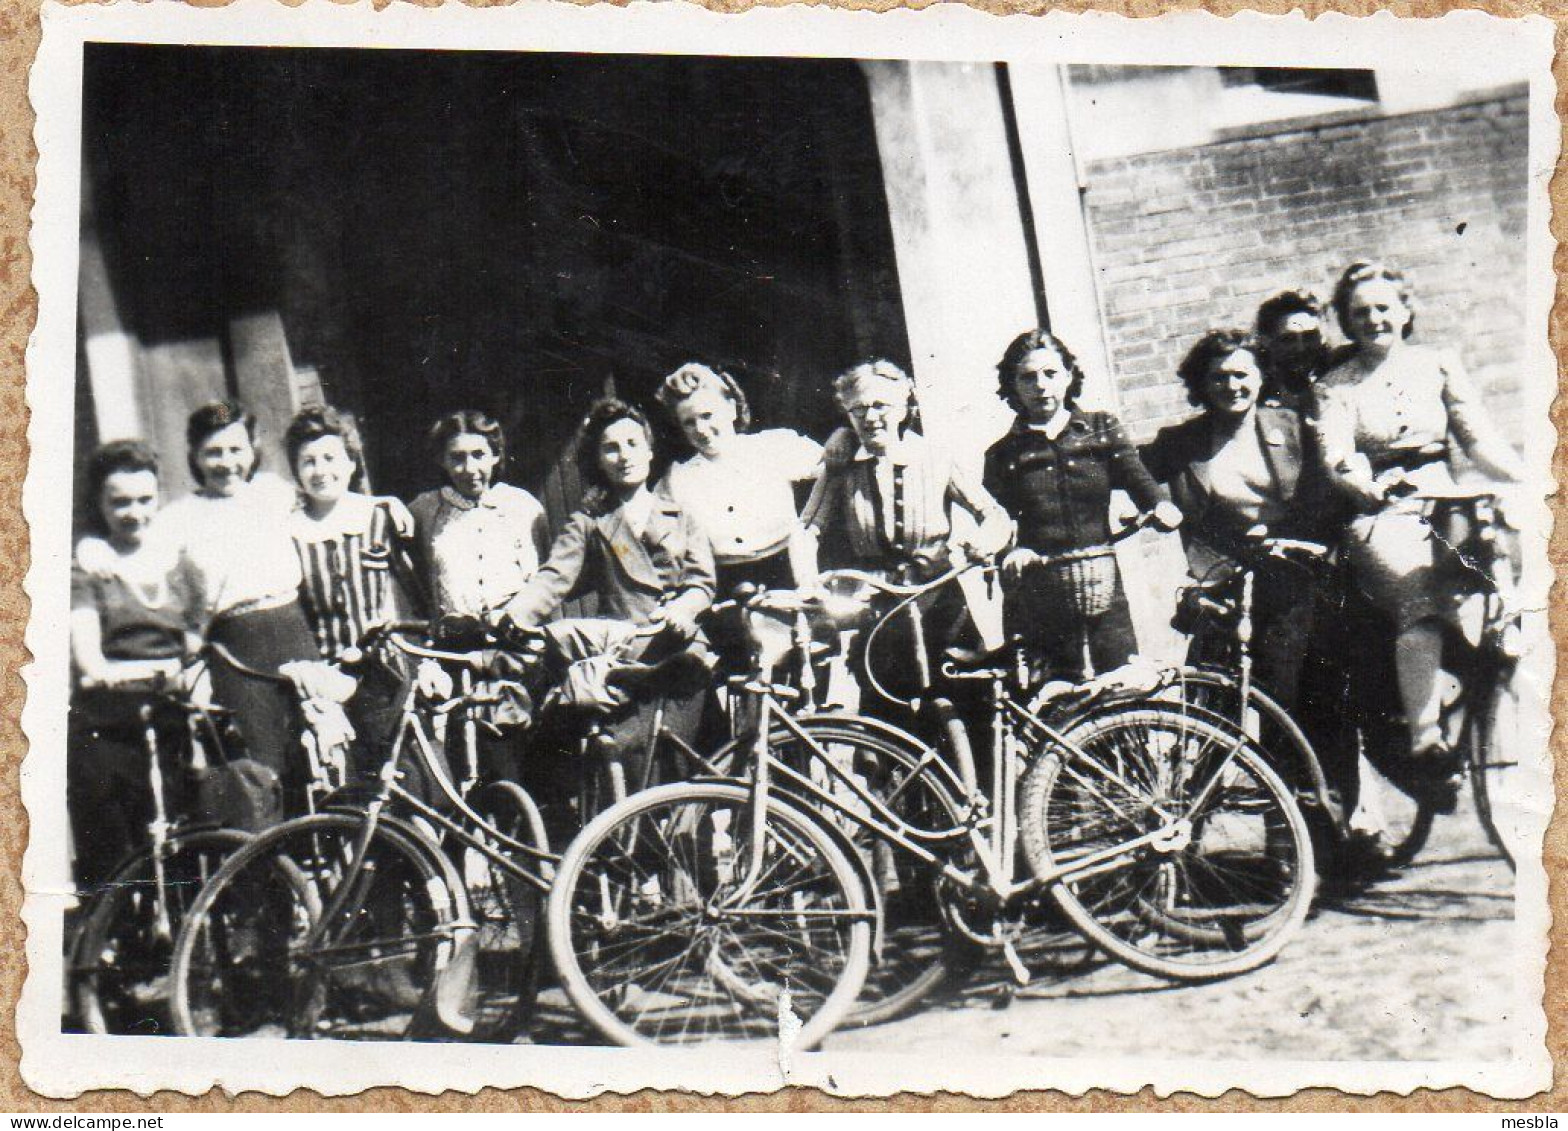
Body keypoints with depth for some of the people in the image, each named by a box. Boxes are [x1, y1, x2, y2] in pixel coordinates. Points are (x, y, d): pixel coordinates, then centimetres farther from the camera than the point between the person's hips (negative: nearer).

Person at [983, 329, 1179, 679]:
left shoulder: (1103, 430, 11)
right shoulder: (1004, 454, 8)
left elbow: (1135, 474, -3)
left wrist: (1160, 504, -25)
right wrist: (1011, 552, -23)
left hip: (1103, 588, 1)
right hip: (1041, 602, -1)